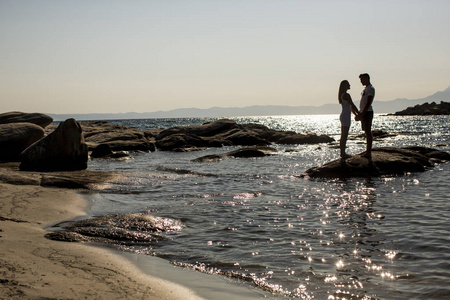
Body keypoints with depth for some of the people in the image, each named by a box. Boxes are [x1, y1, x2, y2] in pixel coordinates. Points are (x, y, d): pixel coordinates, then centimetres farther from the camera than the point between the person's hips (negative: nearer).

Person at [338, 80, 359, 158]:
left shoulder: (341, 95, 16)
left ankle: (342, 152, 16)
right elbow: (352, 106, -14)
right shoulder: (346, 95, -15)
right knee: (344, 136, -6)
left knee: (343, 136, 12)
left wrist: (356, 115, 23)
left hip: (343, 116, 10)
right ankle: (343, 153, -4)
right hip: (346, 116, -10)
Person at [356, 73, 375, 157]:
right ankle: (367, 150, 18)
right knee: (366, 132, 12)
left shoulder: (371, 89, -12)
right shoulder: (365, 89, 19)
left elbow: (368, 103, -19)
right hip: (363, 113, 10)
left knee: (368, 132, -8)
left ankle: (369, 152, -7)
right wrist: (359, 114, 20)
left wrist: (361, 114, -23)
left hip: (367, 112, -10)